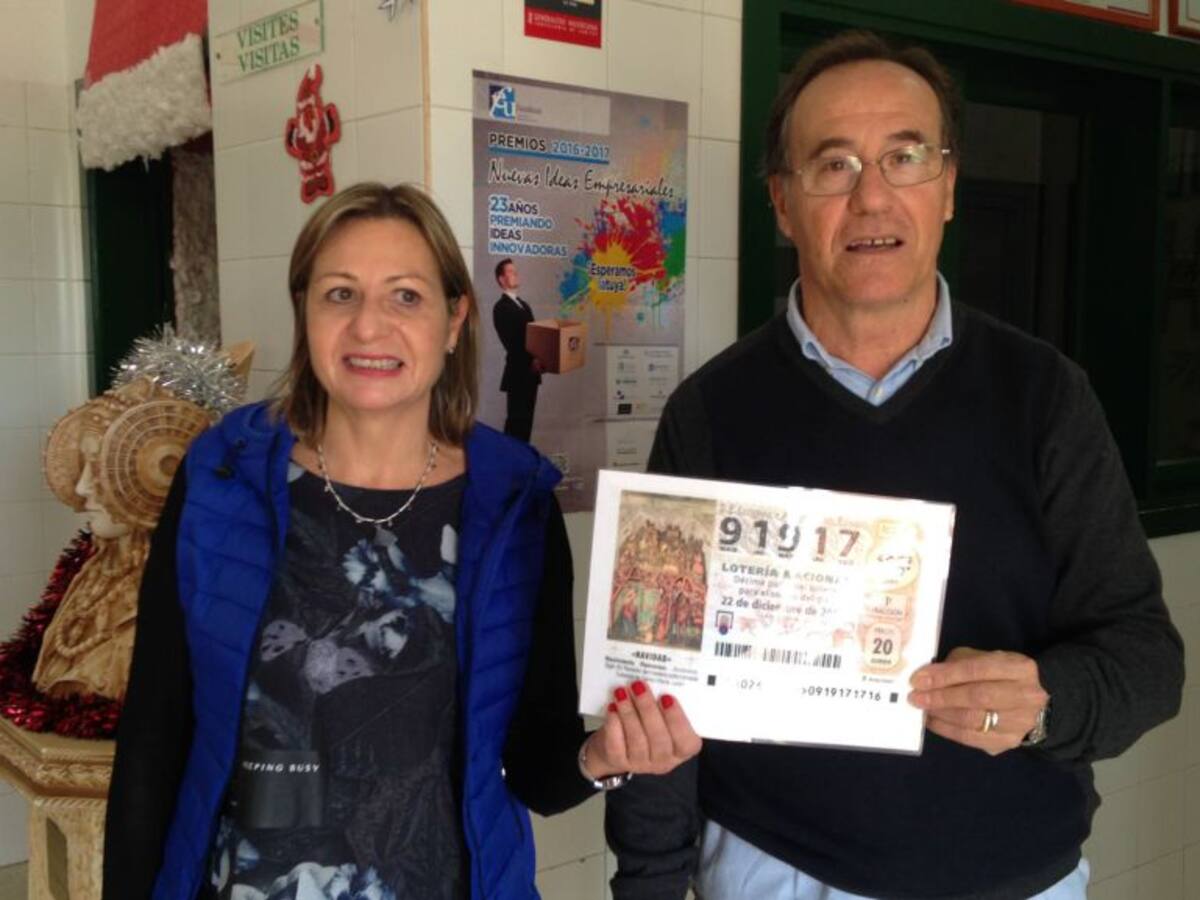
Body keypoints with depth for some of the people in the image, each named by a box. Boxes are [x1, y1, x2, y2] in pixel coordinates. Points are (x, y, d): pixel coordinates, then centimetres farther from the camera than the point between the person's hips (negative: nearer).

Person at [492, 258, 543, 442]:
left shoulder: (523, 305, 20)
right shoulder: (501, 307, -9)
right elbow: (509, 341, -18)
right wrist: (530, 361, -24)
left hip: (530, 373, 8)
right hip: (518, 373, -8)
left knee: (526, 419, 11)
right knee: (516, 419, -6)